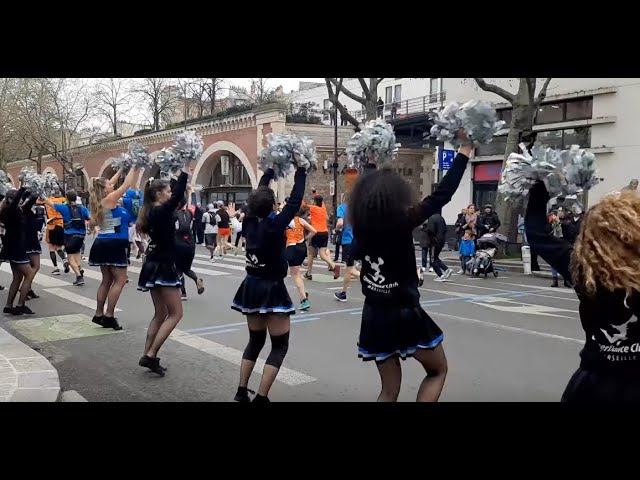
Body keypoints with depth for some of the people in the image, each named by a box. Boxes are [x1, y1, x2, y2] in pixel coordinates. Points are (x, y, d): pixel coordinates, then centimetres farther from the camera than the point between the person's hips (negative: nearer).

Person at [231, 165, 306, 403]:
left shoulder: (249, 223, -2)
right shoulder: (275, 225, -19)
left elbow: (258, 197, 12)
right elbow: (295, 201, -13)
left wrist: (269, 171, 21)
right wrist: (300, 172, -1)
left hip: (251, 287, 7)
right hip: (272, 290, -7)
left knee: (255, 340, 20)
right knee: (280, 345, 3)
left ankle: (241, 391, 20)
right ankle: (261, 397, -4)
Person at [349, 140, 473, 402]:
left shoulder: (360, 225, -5)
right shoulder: (402, 223, -19)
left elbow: (367, 189, 16)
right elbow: (442, 194, -15)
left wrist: (377, 168, 26)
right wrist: (464, 151, -7)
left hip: (374, 317, 6)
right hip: (405, 315, -5)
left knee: (389, 390, 17)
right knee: (438, 371, 19)